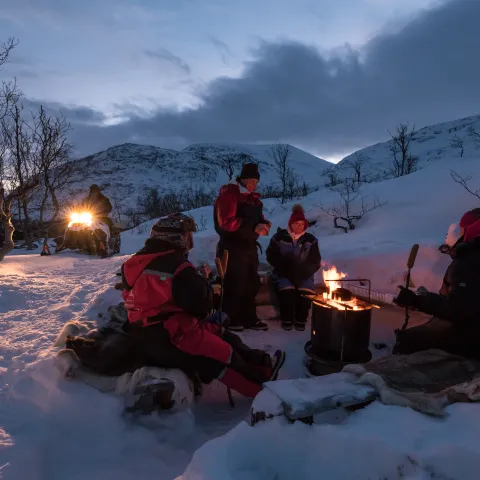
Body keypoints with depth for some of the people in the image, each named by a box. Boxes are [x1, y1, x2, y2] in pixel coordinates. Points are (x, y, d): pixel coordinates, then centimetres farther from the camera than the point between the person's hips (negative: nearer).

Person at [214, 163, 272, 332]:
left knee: (252, 283, 14)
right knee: (235, 284, -6)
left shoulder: (253, 198, 15)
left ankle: (249, 318, 26)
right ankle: (231, 319, 9)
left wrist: (264, 224, 0)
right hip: (233, 247, -9)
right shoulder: (229, 194, -12)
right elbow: (226, 222, -23)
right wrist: (253, 228, -27)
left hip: (249, 247, 9)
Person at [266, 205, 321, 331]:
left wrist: (303, 271, -12)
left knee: (306, 292, -28)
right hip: (283, 273, -1)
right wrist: (285, 264, -15)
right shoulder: (280, 236, 0)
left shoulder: (311, 240, 6)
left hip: (303, 275, 2)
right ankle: (287, 319, -7)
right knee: (287, 290, -31)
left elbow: (315, 262, 6)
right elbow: (271, 256, 2)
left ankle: (300, 319, -3)